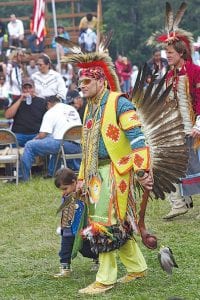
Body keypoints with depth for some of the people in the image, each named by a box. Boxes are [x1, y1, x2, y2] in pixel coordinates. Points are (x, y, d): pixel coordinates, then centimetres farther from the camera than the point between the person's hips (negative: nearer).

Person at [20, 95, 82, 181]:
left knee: (29, 146, -1)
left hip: (64, 144, -8)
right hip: (78, 147, 8)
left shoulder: (50, 113, 3)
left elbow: (43, 134, -4)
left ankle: (24, 178, -4)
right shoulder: (72, 109, 22)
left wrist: (36, 138, 20)